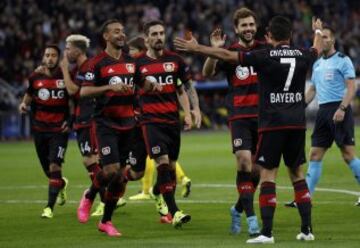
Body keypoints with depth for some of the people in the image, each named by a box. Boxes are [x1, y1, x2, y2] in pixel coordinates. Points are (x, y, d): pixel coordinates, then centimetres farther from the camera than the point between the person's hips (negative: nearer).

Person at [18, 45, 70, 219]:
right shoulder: (35, 77, 0)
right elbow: (29, 94, 19)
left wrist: (71, 120, -4)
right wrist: (24, 104, -1)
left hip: (59, 129, -3)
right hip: (40, 129, 3)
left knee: (54, 166, -15)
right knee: (47, 170, 11)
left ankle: (50, 207, -11)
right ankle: (62, 184, 46)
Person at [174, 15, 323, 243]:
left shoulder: (265, 56, -8)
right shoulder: (302, 55, 5)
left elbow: (226, 55, -7)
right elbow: (318, 50, 30)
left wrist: (196, 48, 2)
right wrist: (318, 32, 52)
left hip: (272, 123, -4)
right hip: (297, 124, 5)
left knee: (267, 175, -2)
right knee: (297, 173, 14)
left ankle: (267, 233, -7)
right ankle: (307, 229, 11)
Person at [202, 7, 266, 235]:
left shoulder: (265, 50, 6)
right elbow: (207, 73, -10)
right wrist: (214, 50, -25)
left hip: (263, 114, 2)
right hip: (240, 116, -2)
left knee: (258, 169, 6)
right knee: (244, 162, -15)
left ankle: (238, 209, 27)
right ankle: (251, 218, -11)